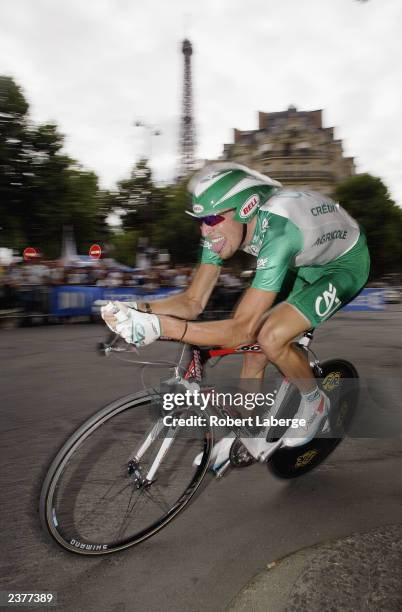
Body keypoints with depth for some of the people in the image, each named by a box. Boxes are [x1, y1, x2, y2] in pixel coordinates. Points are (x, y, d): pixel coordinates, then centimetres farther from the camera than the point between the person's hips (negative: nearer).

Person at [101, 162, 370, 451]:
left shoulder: (276, 233, -41)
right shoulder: (224, 225, -19)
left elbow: (242, 329, -44)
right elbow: (194, 301, -17)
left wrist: (162, 327, -53)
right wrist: (137, 310, -35)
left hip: (345, 263, -7)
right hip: (305, 261, 7)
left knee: (271, 338, -25)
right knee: (255, 348, -1)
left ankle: (315, 402, 6)